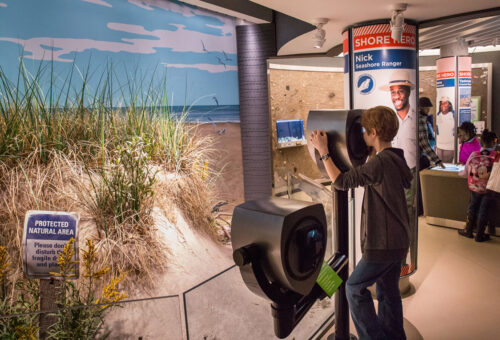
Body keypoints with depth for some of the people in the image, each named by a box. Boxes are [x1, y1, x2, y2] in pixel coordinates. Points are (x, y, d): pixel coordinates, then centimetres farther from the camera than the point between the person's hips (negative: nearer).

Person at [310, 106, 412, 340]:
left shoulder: (379, 162, -23)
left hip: (382, 244, -9)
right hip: (398, 241, 9)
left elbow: (341, 181, -20)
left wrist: (323, 151, -14)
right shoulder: (396, 159, 6)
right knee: (388, 291, 19)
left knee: (355, 288, 5)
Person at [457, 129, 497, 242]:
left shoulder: (473, 155, -9)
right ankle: (480, 235, 23)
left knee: (473, 206, 18)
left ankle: (468, 230, 30)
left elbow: (466, 172, 0)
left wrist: (461, 172, 22)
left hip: (474, 187, 2)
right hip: (489, 189, -2)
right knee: (484, 209, 11)